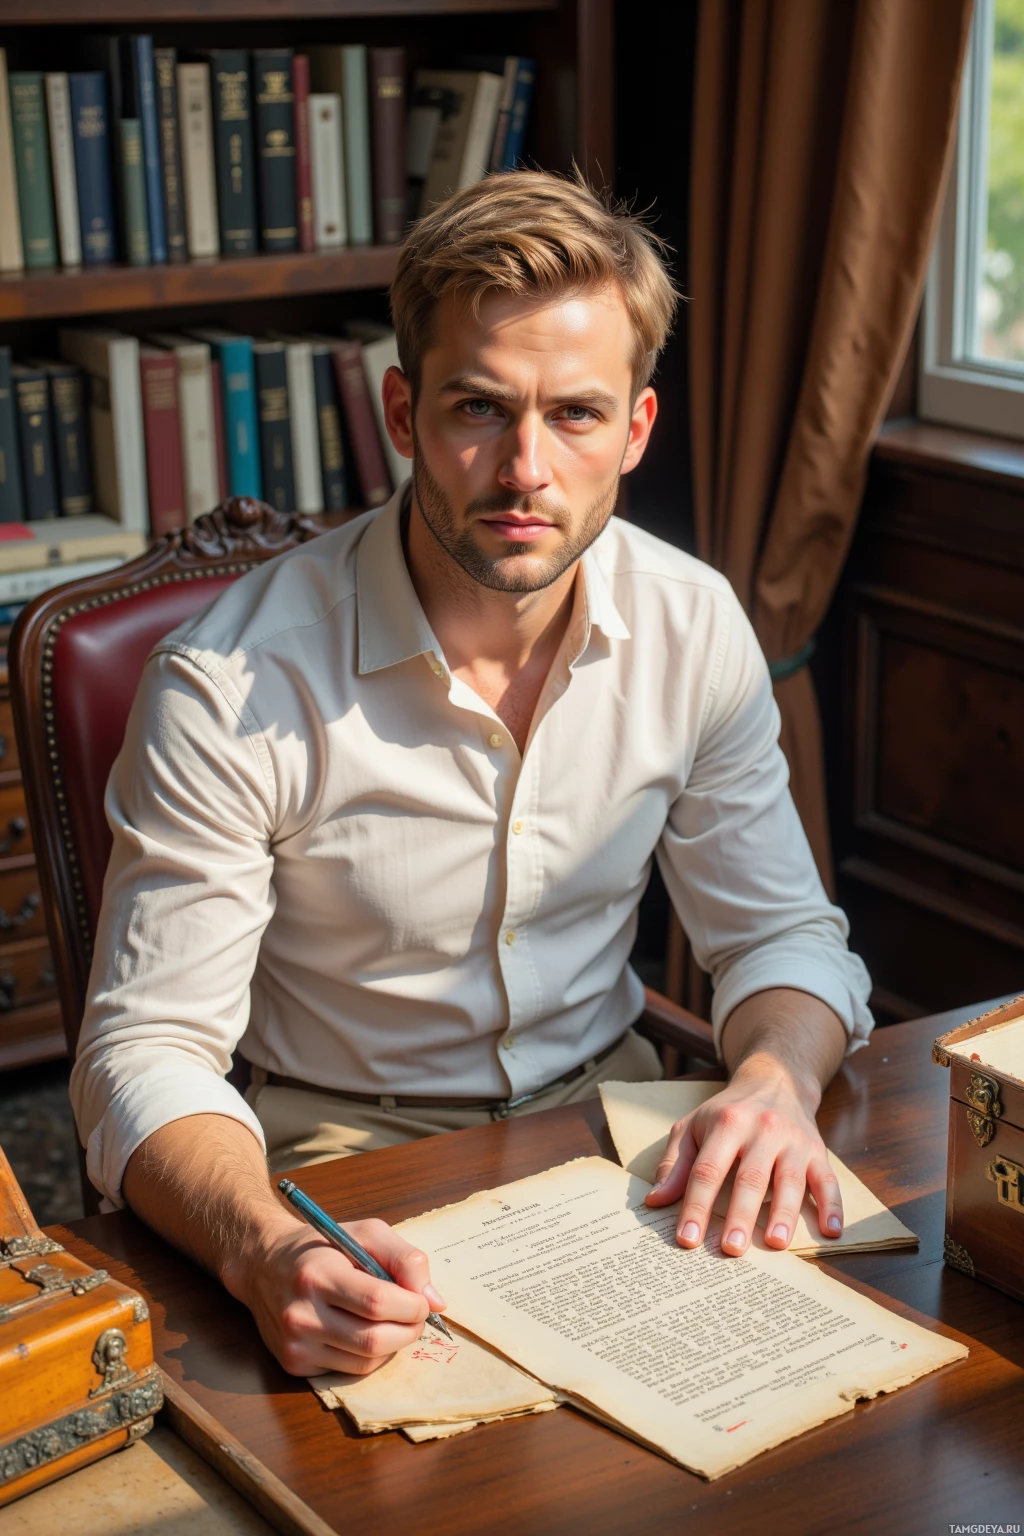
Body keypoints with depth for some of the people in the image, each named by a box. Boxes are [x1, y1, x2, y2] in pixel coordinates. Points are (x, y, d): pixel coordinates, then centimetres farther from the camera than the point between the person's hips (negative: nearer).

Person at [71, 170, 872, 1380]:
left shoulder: (694, 627, -7)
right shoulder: (231, 687, -21)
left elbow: (780, 930, 3)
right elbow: (147, 1052, -19)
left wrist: (775, 1080, -21)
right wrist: (265, 1252, -39)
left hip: (603, 1105, 4)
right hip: (339, 1156, -3)